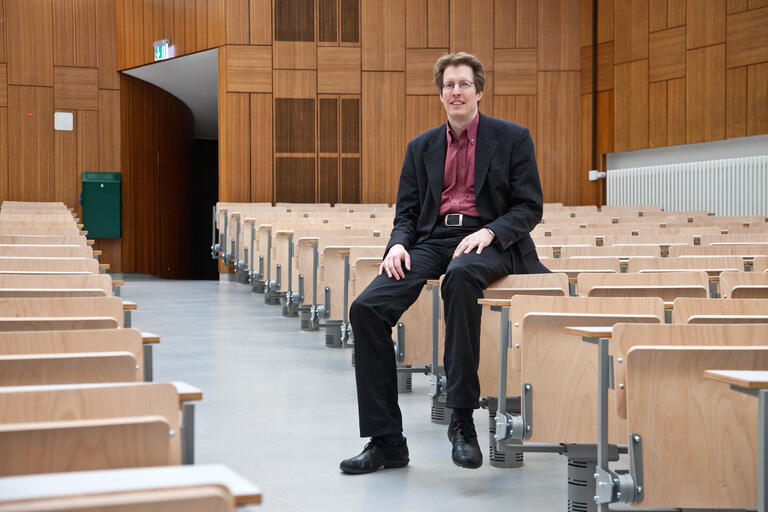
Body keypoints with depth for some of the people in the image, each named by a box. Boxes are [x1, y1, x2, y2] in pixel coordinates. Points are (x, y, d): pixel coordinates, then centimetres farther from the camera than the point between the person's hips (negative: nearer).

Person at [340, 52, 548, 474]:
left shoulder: (512, 138, 8)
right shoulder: (422, 147, 19)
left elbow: (529, 206, 4)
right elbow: (406, 211, 18)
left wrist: (489, 232, -15)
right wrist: (398, 243, -5)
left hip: (487, 242, -4)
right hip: (432, 240, 4)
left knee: (460, 276, -41)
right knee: (366, 308, -20)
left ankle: (462, 419, -34)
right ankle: (385, 441, -14)